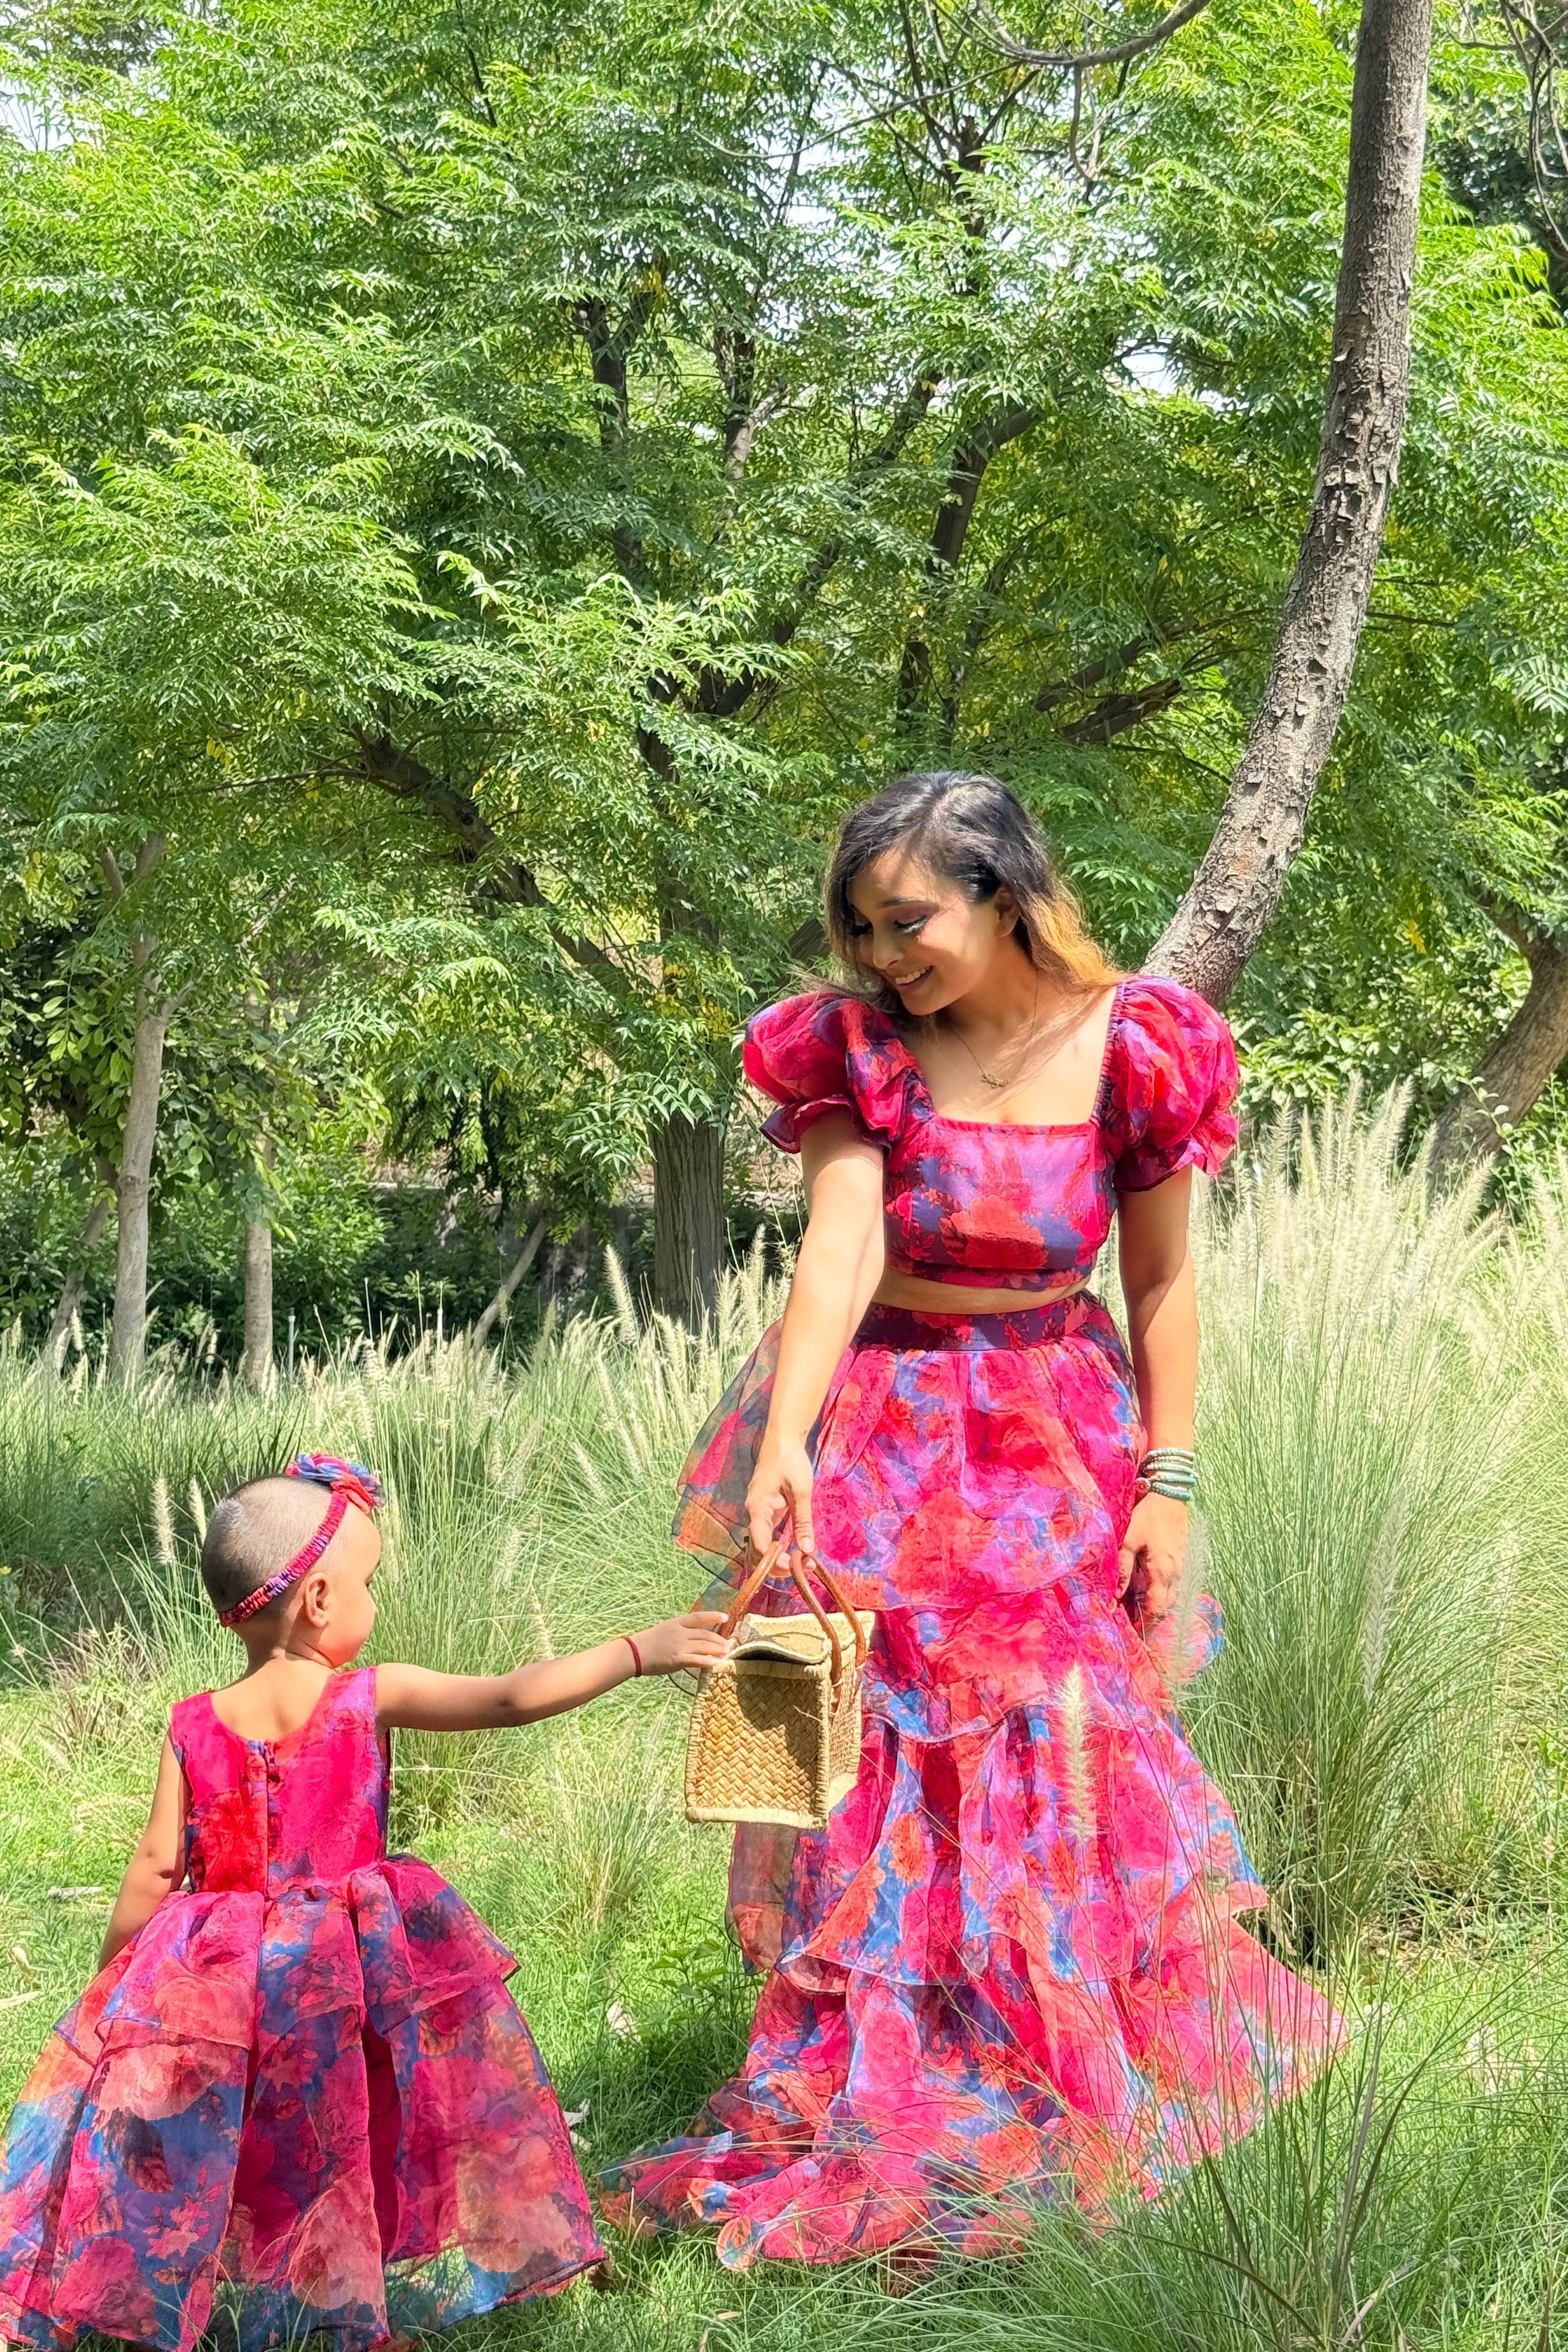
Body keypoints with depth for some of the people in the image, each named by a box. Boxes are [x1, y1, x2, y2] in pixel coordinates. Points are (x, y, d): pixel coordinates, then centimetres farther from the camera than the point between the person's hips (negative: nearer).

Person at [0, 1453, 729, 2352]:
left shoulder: (195, 1726, -5)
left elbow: (157, 1867, -4)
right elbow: (515, 1698, -17)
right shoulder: (371, 1699, -11)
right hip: (351, 1973, -1)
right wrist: (639, 1651, -10)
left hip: (218, 1978, 2)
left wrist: (111, 1985, 9)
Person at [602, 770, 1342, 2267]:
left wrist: (1164, 1482, -3)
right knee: (887, 1766, 1)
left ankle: (1077, 2104, 21)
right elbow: (838, 1247, -22)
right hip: (875, 1432, 0)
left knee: (1061, 1764, 4)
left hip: (1055, 1440, 1)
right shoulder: (860, 1048, -9)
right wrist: (783, 1442, -35)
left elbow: (1162, 1285, -2)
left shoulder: (1131, 1048, -8)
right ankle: (875, 2103, 13)